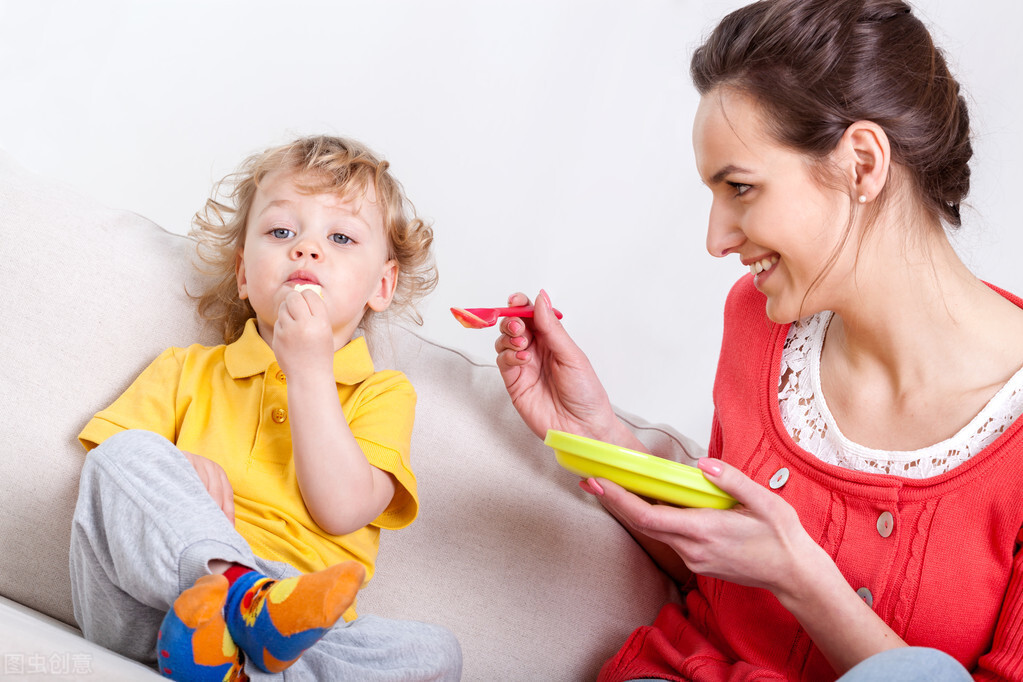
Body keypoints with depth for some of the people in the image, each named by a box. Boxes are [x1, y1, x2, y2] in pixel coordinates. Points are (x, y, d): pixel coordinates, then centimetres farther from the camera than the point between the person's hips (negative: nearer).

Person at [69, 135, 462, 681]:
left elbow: (340, 510, -4)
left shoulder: (382, 393, 14)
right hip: (143, 609, 1)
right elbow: (95, 484, 13)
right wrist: (169, 474, -9)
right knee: (125, 453, -21)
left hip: (298, 626, -1)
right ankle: (244, 598, -41)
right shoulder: (187, 370, 21)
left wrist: (309, 371, -6)